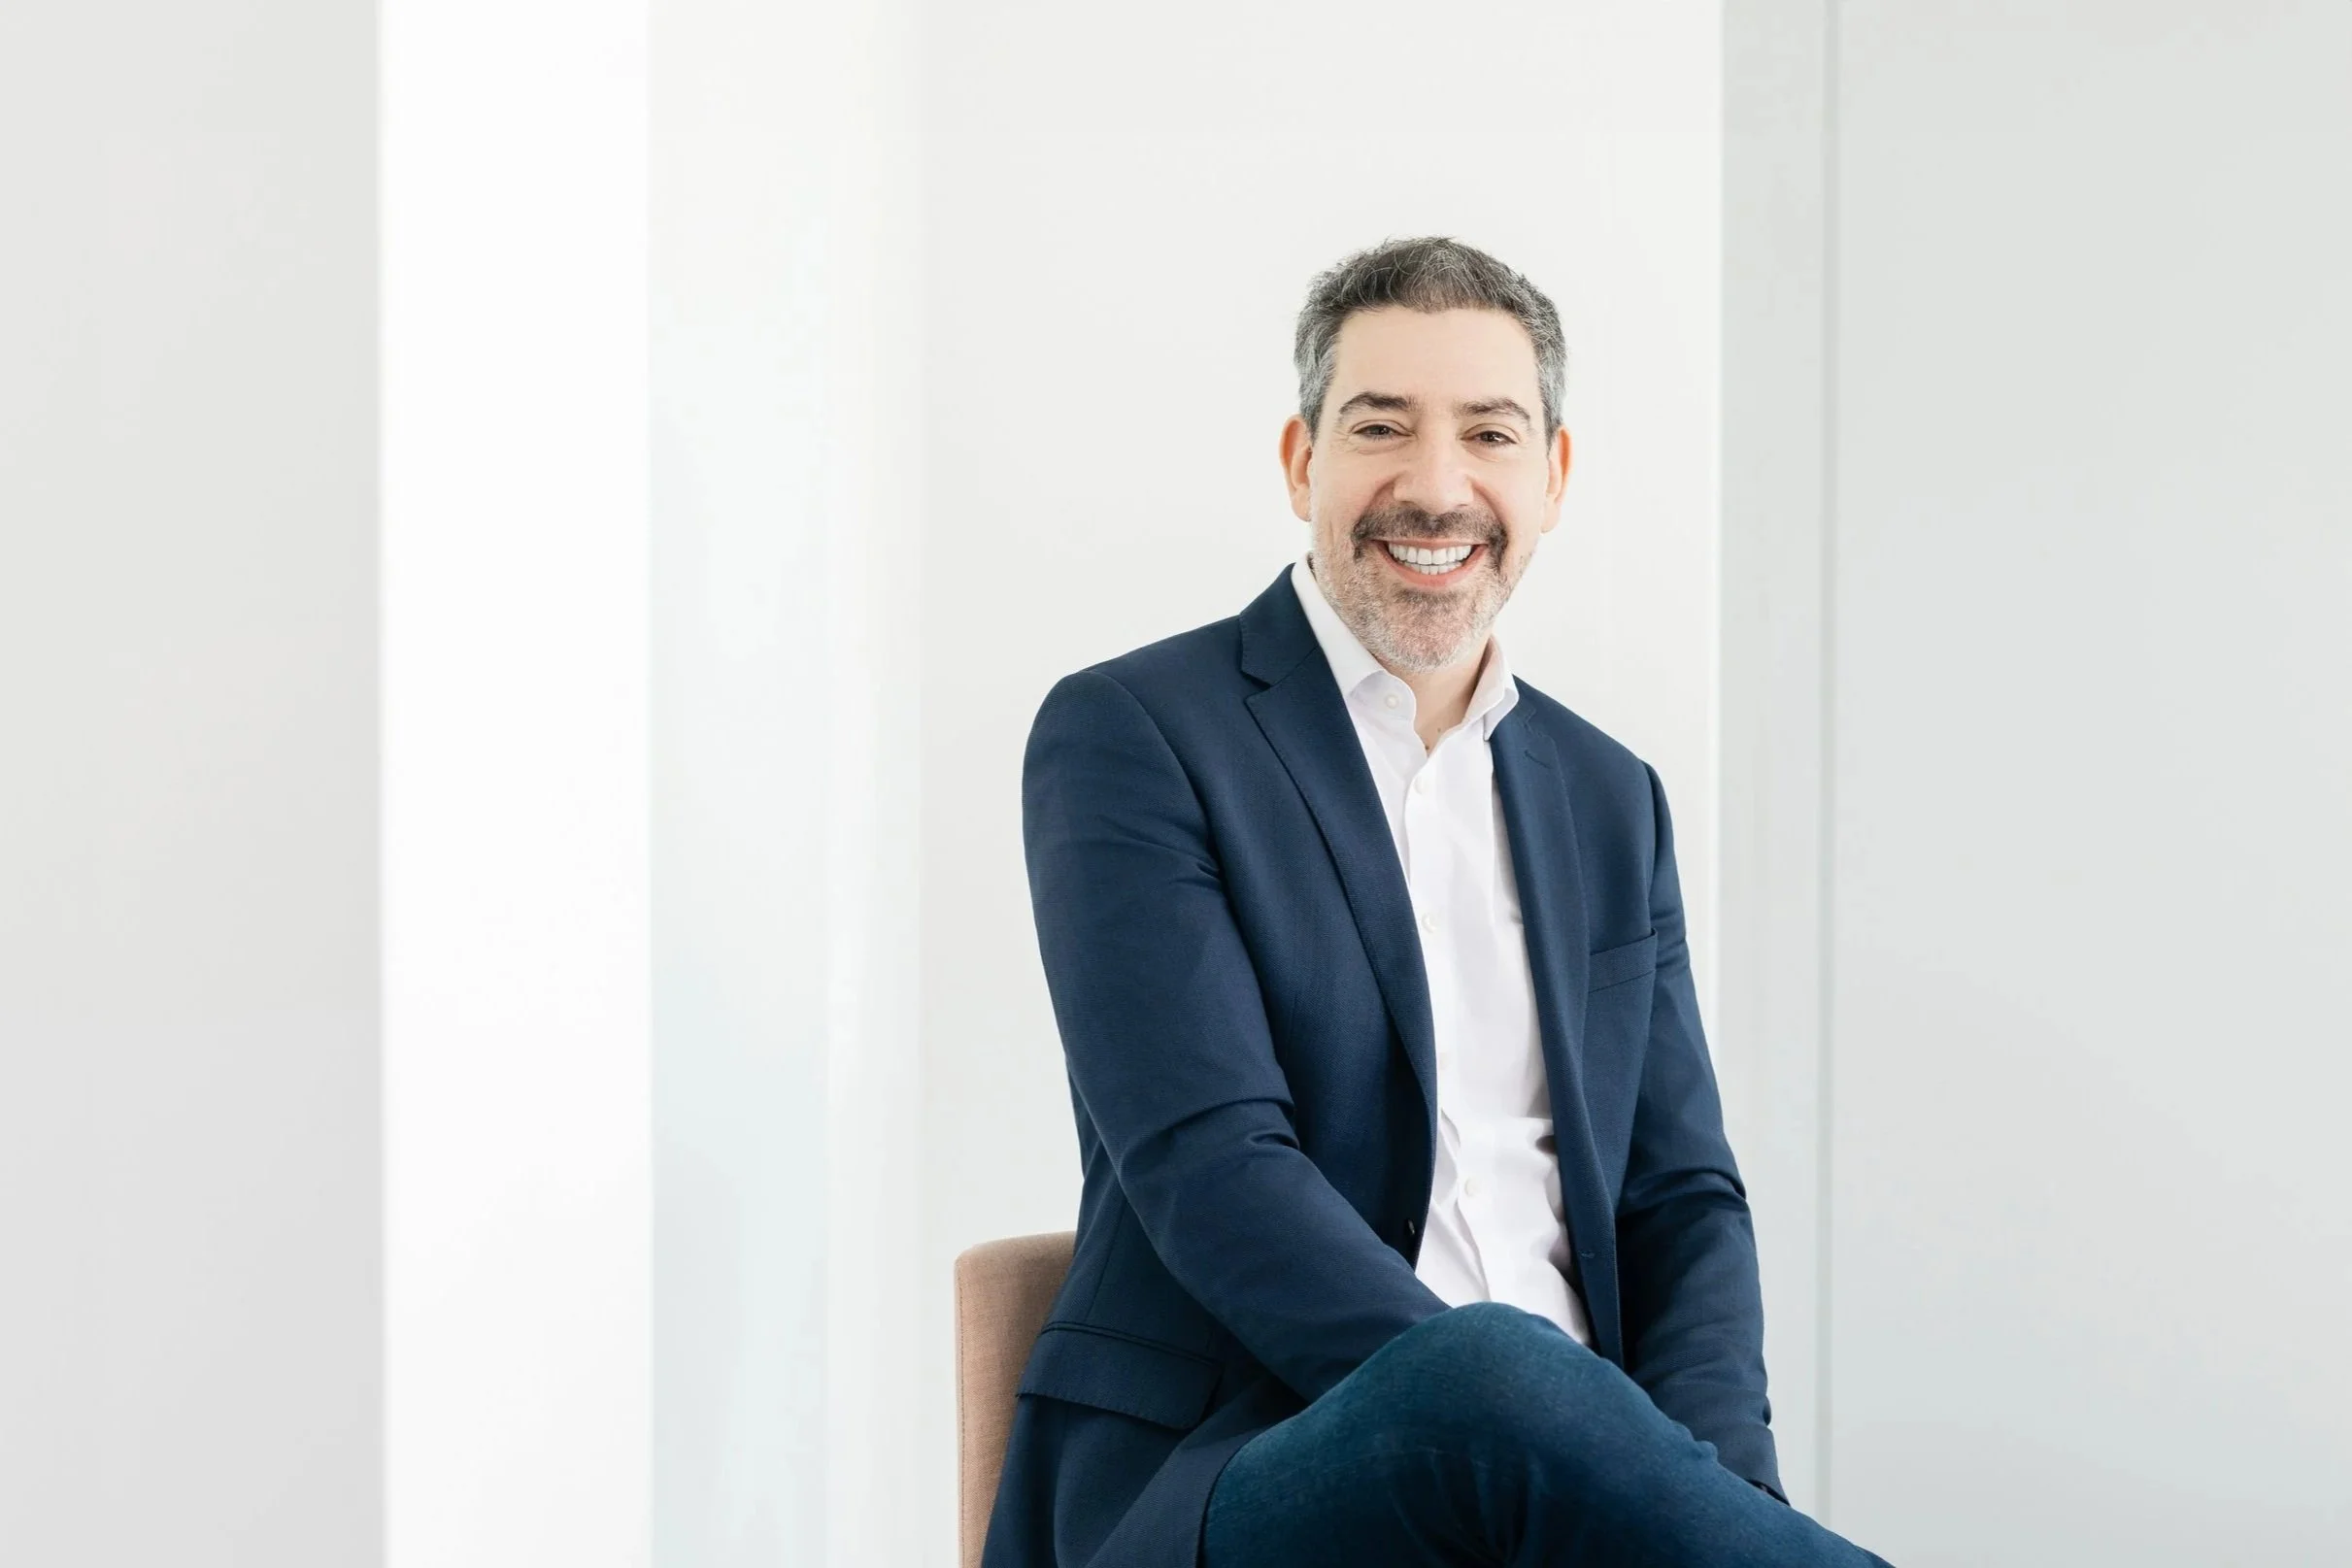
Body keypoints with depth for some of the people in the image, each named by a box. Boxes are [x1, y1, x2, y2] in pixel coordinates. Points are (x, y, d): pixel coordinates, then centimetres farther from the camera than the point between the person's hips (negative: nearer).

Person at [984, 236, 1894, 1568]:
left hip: (1564, 1447, 4)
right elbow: (1210, 1167, -11)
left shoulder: (1613, 803, 18)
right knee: (1496, 1371, -36)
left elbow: (1682, 1199, 13)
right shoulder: (1127, 736, 0)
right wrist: (1528, 1419, -22)